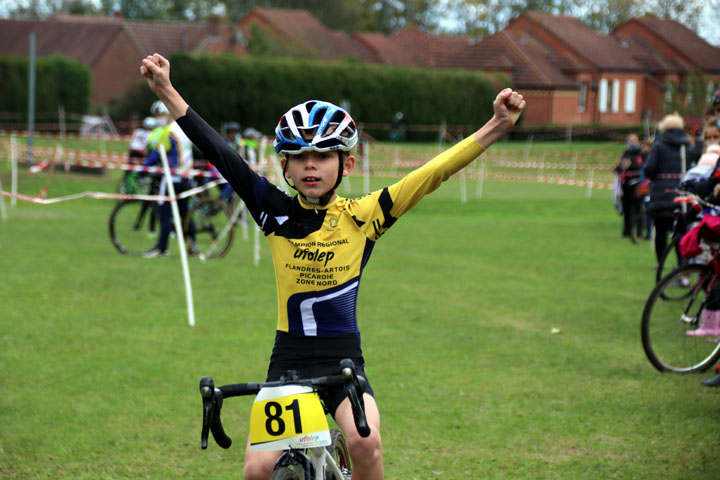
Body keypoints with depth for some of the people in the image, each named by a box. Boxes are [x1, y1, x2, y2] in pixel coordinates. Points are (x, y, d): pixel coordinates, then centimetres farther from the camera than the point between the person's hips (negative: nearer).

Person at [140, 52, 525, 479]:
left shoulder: (364, 216, -1)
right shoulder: (277, 212, 1)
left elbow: (434, 173, -7)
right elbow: (223, 157, -5)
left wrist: (496, 128, -15)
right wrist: (167, 92, -10)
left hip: (344, 362, -1)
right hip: (289, 360, 1)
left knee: (364, 441, -28)